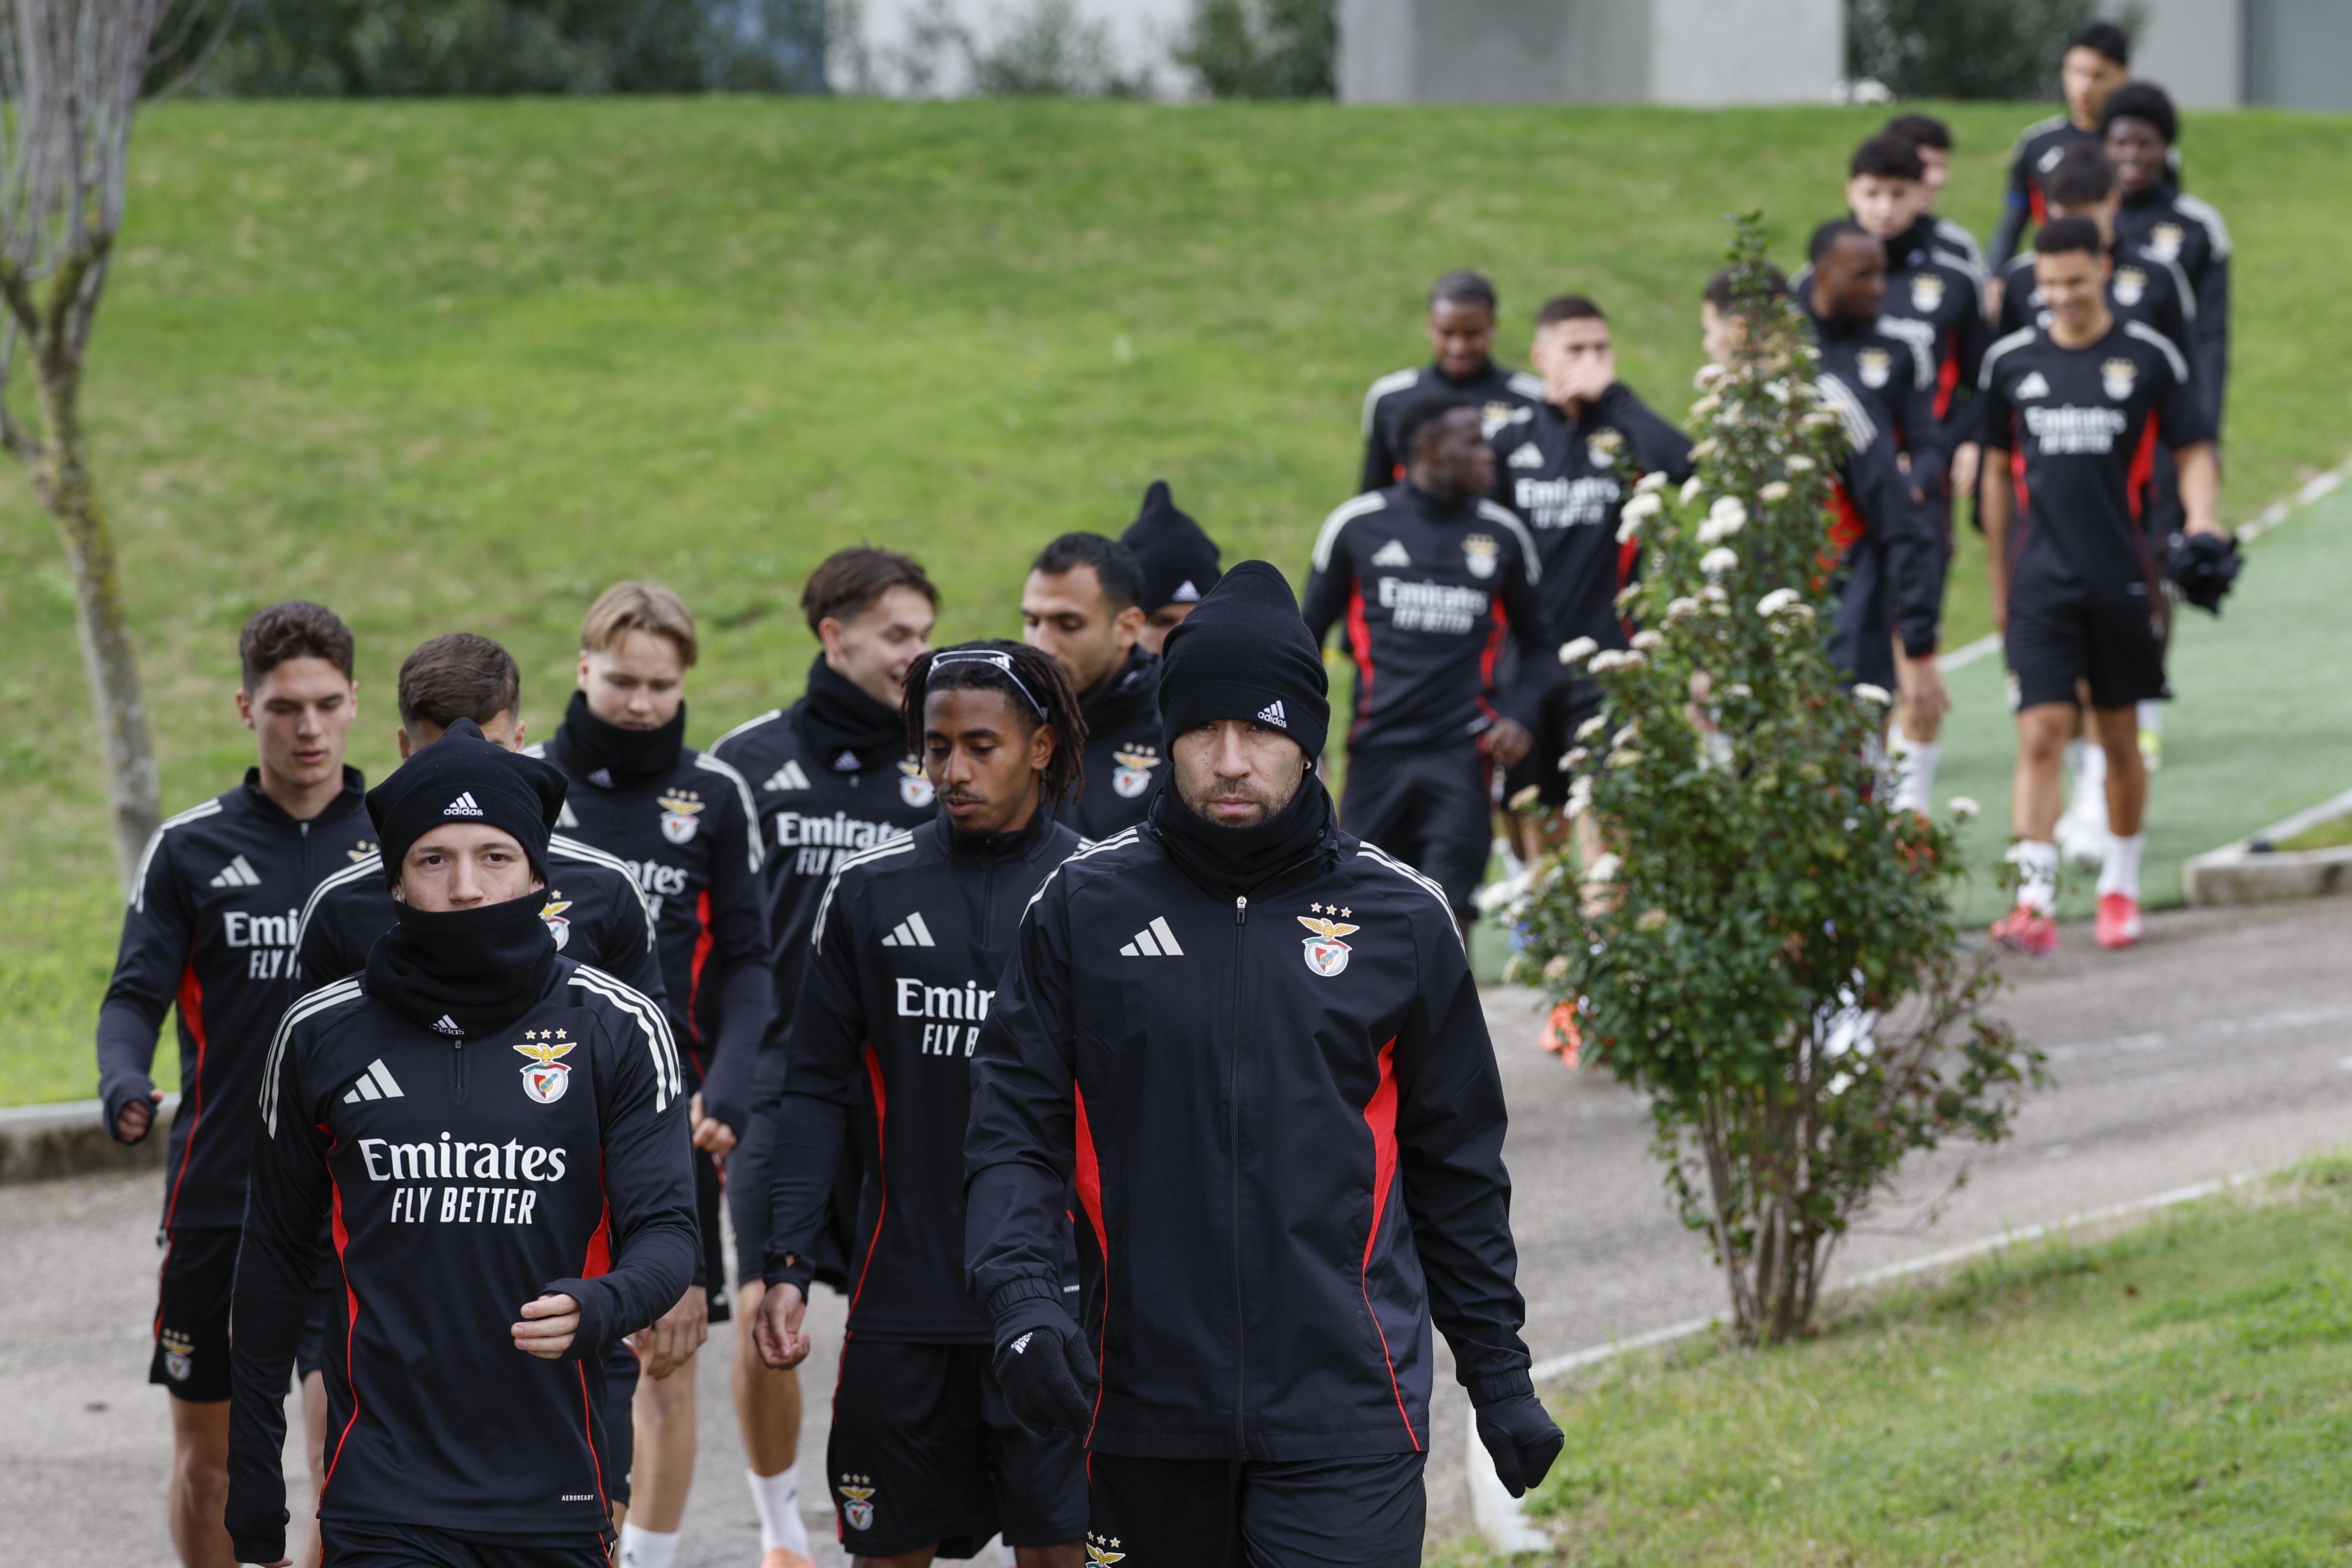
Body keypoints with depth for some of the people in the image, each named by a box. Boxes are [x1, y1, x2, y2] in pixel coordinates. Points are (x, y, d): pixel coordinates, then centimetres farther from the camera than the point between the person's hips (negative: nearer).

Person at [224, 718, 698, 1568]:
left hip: (554, 1494, 1)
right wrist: (253, 1499, 13)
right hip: (384, 1492, -1)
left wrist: (596, 1307, -26)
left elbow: (665, 1230, -2)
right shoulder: (321, 1035, 4)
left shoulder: (619, 1027, 1)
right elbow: (278, 1258, 13)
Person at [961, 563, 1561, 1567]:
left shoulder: (1400, 919, 5)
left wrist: (1500, 1375, 13)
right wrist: (1019, 1298, -14)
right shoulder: (1085, 909, 4)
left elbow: (1457, 1170, 12)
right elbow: (1015, 1129, 3)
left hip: (1343, 1422, -1)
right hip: (1148, 1409, 1)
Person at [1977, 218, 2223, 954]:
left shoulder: (2150, 357, 0)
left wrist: (2200, 518, -16)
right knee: (2040, 737, -11)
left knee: (2119, 739, 10)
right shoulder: (2012, 361, 5)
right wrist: (1999, 581, 14)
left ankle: (2121, 885, 28)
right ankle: (2034, 901, -16)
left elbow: (2194, 451, 4)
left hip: (2123, 580, 0)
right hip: (2041, 583, 0)